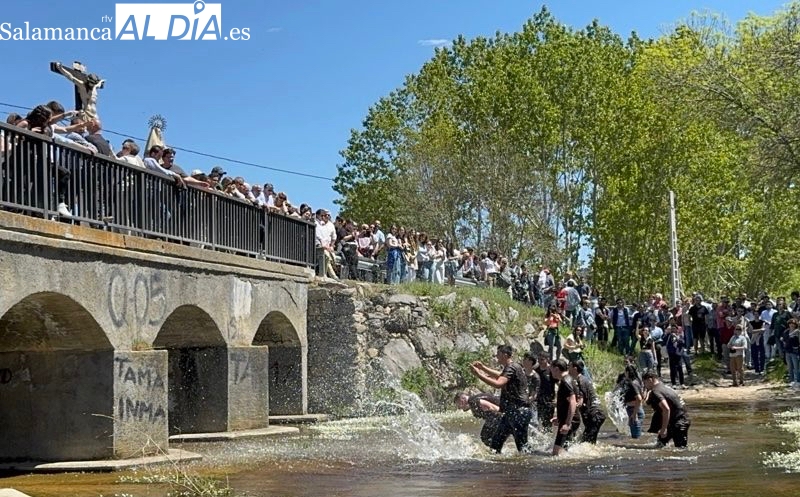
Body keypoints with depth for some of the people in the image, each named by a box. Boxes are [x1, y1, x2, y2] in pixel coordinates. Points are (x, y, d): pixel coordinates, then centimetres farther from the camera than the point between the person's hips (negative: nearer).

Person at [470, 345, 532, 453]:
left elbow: (498, 384, -30)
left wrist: (479, 374, -26)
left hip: (519, 412, -11)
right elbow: (500, 376, 37)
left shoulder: (511, 368, -16)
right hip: (511, 412, 11)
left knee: (522, 446, -8)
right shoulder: (510, 367, 17)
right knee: (496, 441, 11)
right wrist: (483, 367, 28)